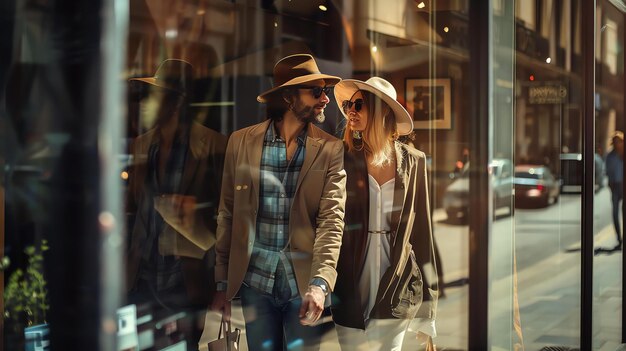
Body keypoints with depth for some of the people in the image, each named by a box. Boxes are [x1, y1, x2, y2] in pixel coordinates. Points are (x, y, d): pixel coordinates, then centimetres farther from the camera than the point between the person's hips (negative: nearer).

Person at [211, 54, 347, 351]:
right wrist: (222, 284, 3)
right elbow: (227, 214, 5)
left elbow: (332, 220, -9)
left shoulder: (330, 150, -2)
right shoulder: (241, 142, 1)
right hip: (255, 281, 1)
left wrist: (319, 284, -22)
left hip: (304, 283, -1)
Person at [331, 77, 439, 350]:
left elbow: (422, 230, 5)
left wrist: (428, 309, 4)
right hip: (351, 286, -1)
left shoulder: (413, 161, 3)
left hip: (397, 291, 1)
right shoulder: (342, 159, -2)